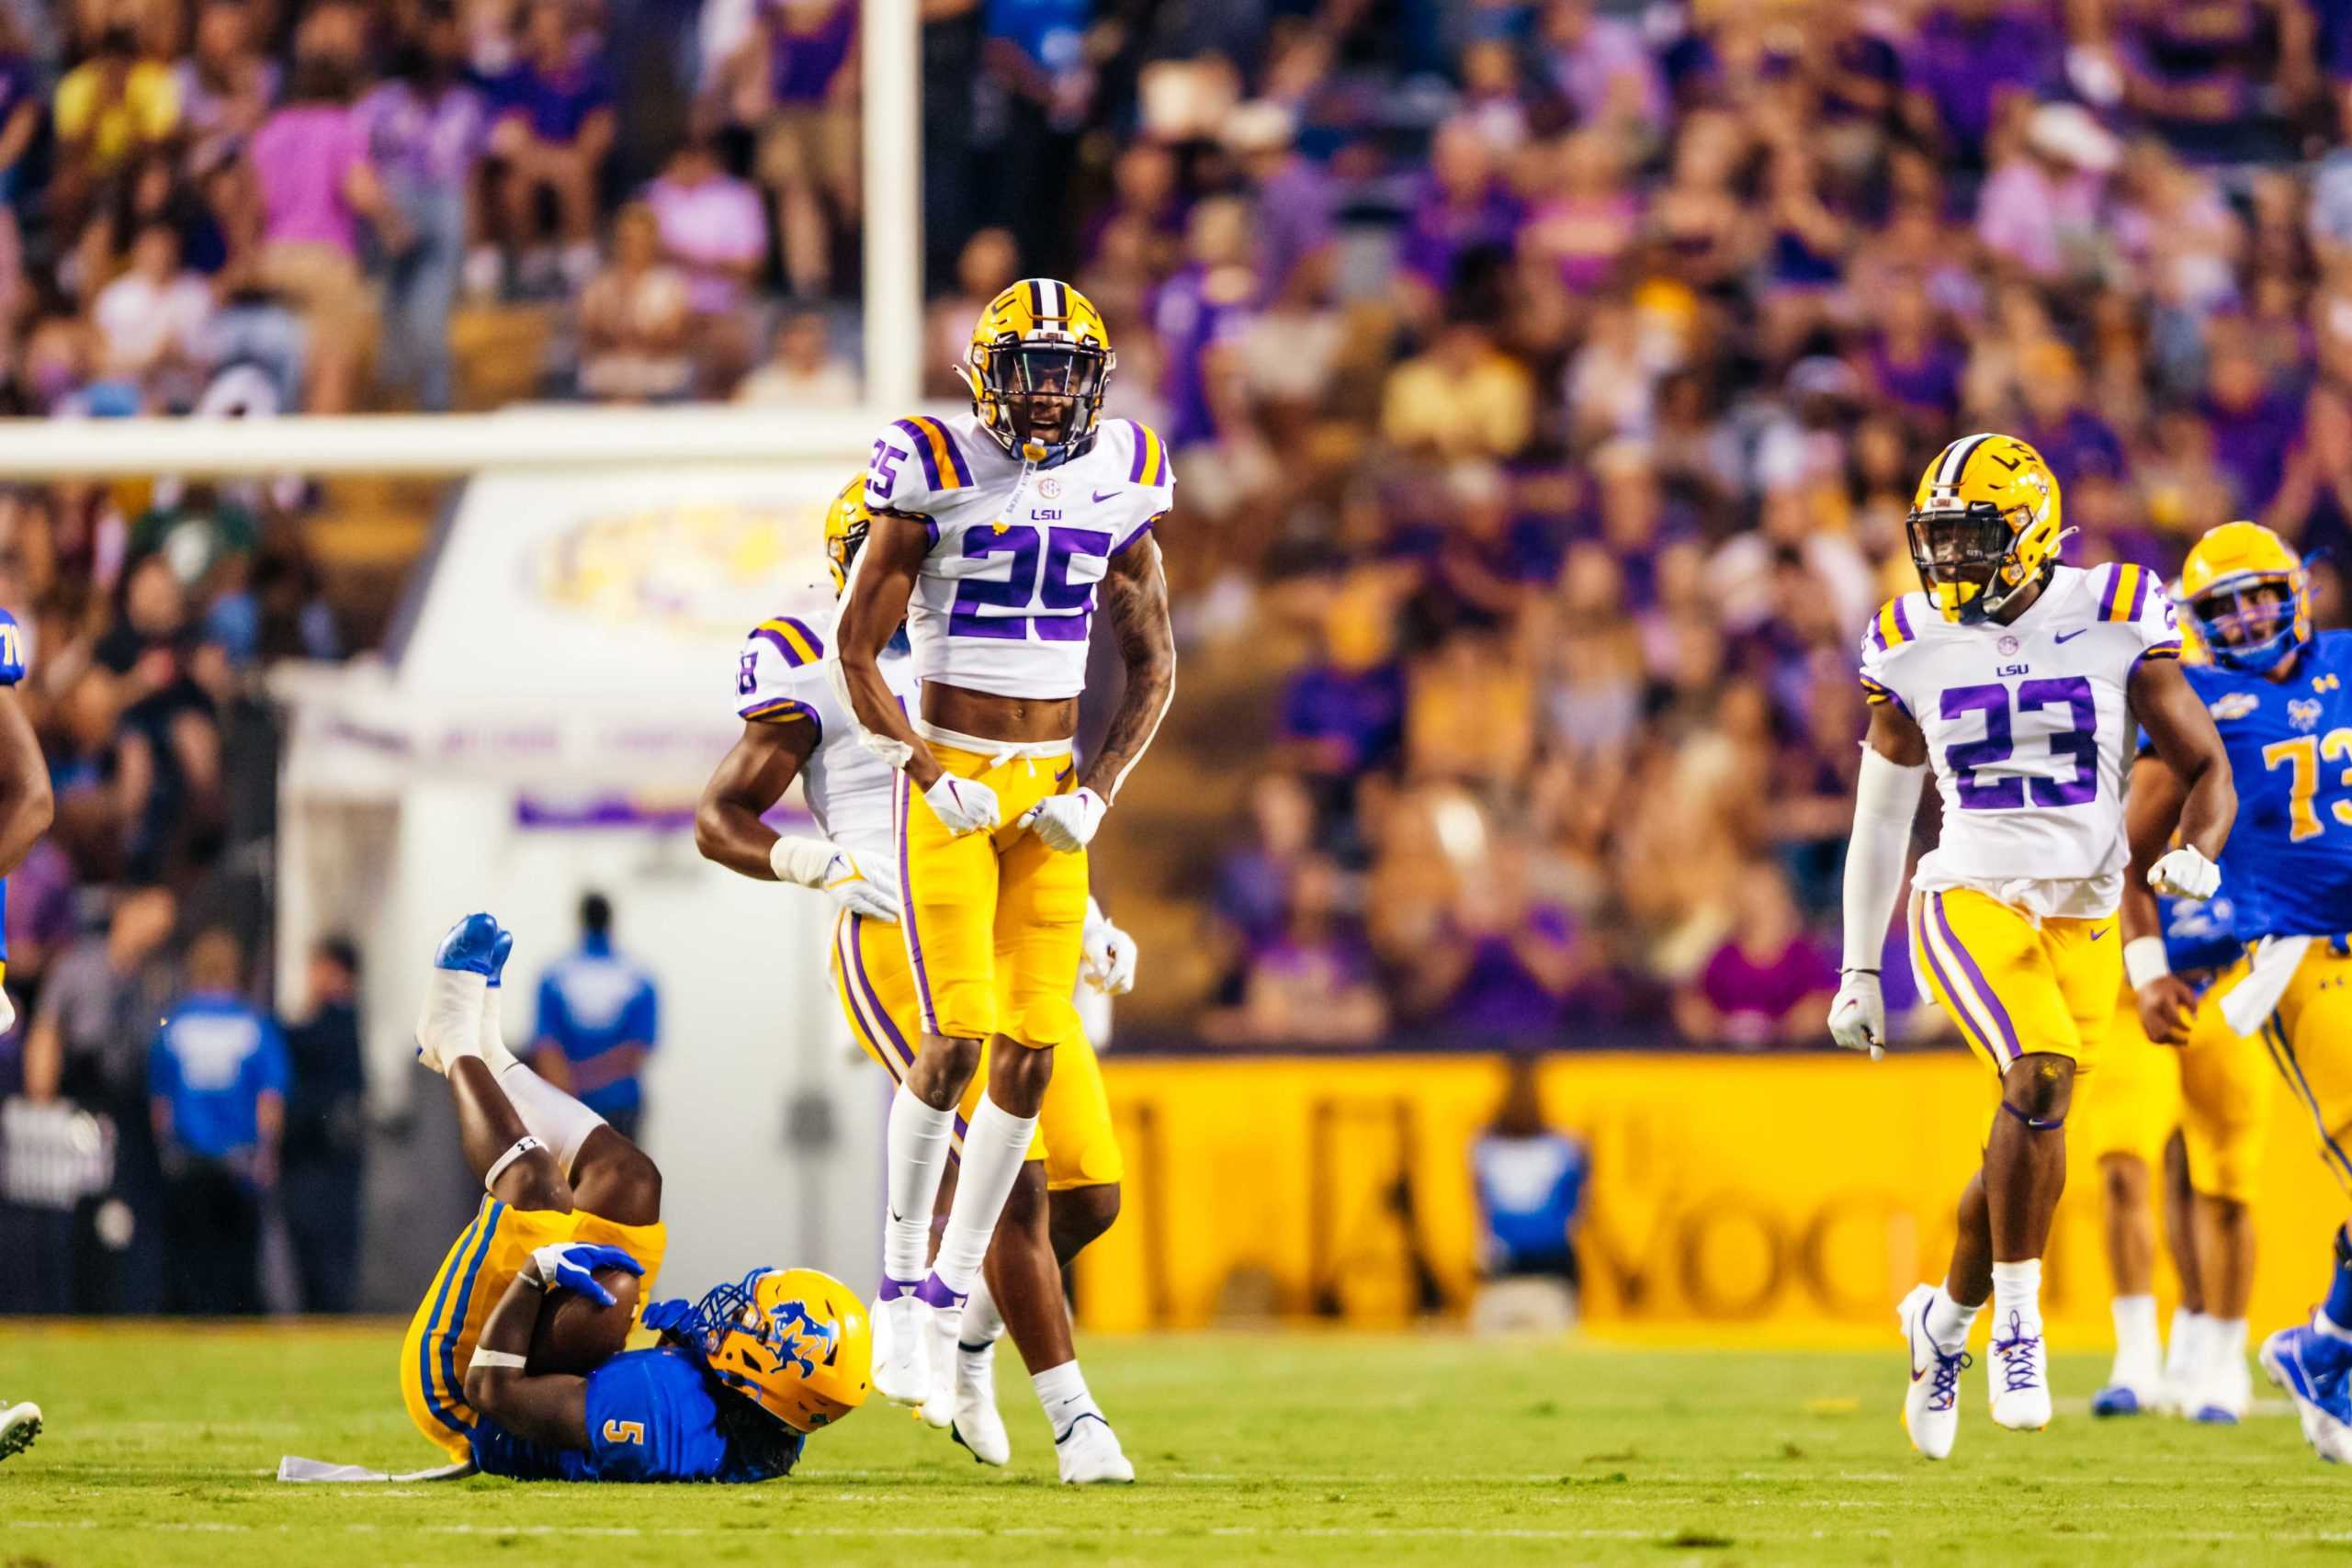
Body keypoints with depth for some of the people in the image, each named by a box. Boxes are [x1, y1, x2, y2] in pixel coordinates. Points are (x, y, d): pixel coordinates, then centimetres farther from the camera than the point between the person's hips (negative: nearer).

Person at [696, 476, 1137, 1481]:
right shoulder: (823, 677, 2)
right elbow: (718, 820, 1)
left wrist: (1089, 928, 16)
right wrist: (824, 864, -16)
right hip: (902, 951, -7)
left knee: (1091, 1195, 3)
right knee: (1017, 1182, -17)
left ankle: (969, 1333, 30)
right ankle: (1073, 1419, -11)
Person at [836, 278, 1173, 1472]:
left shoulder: (1117, 488, 4)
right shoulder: (934, 478, -9)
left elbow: (1151, 666, 12)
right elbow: (856, 650, -4)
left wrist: (1096, 790, -1)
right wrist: (932, 775, -12)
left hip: (1050, 791, 4)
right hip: (949, 780, -4)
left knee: (1031, 1050, 0)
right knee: (957, 1037, -13)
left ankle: (950, 1292, 12)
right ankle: (901, 1285, 1)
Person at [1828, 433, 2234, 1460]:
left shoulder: (2116, 624, -3)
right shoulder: (1912, 650, 1)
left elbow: (2207, 769, 5)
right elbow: (1880, 817, 11)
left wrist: (2197, 856, -17)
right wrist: (1858, 973, 12)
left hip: (2083, 916, 1)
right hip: (1970, 900, -1)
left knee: (2025, 1153, 1)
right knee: (2042, 1070, -27)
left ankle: (1947, 1318, 29)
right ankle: (2017, 1326, -18)